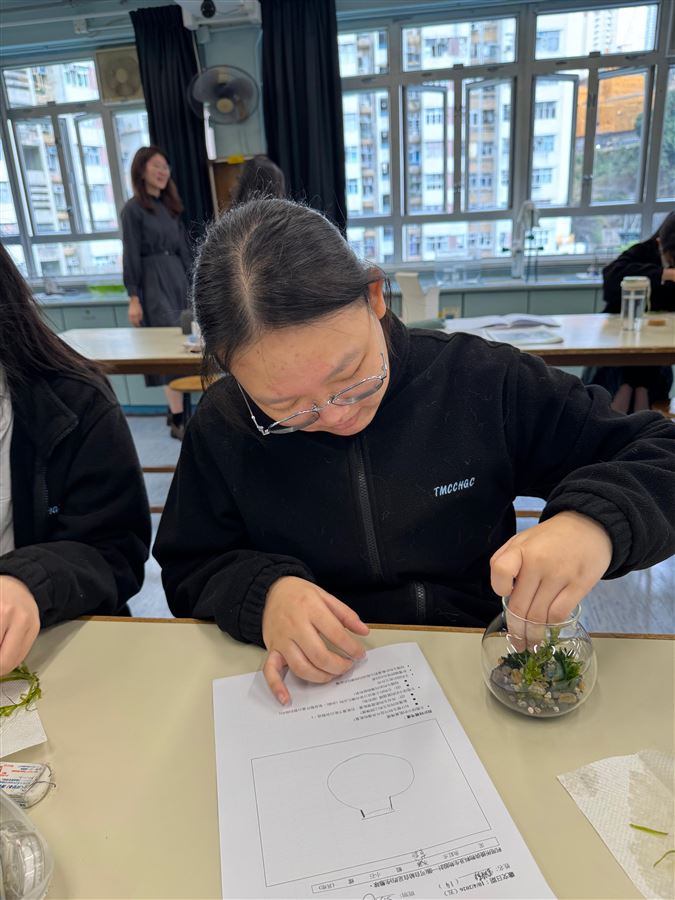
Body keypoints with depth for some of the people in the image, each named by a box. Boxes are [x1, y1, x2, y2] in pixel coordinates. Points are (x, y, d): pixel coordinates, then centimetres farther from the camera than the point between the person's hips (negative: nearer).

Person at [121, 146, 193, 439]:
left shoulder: (169, 205, 15)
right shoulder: (133, 208, -5)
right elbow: (131, 255, -8)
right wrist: (133, 298, -13)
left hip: (178, 279, 7)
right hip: (153, 282, -7)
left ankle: (174, 409, 18)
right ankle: (178, 420, -10)